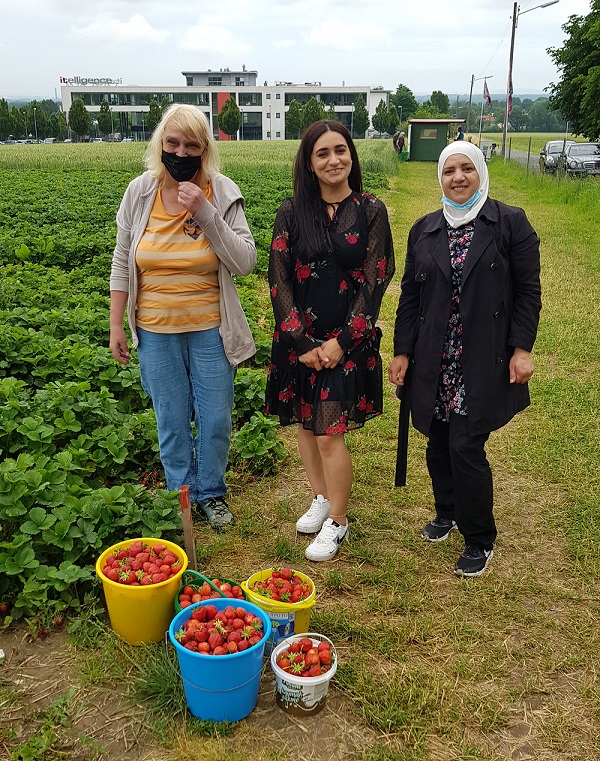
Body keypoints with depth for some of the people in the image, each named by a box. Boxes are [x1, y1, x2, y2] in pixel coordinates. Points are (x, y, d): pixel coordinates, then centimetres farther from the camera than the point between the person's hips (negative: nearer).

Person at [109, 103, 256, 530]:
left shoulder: (223, 194, -9)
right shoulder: (140, 192, -4)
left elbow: (245, 264, -15)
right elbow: (122, 263, 4)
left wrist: (205, 214, -23)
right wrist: (116, 325, 4)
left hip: (211, 330, -1)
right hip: (156, 332, 1)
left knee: (216, 419, 9)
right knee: (172, 422, 12)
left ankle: (212, 493, 33)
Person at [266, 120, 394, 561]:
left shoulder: (371, 211, -4)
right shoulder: (292, 213, 0)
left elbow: (375, 281, -6)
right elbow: (279, 279, -3)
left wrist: (341, 342, -12)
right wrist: (301, 342, -10)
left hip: (348, 339, -3)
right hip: (299, 338, 3)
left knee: (330, 434, -4)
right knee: (305, 423, 14)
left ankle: (337, 522, 15)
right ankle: (321, 498, 36)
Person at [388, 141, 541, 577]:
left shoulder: (511, 223, -1)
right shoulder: (424, 230, 10)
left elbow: (528, 291, -1)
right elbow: (410, 295, 11)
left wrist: (521, 349, -8)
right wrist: (402, 352, 8)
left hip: (484, 361, -4)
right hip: (434, 361, 4)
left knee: (466, 446, -7)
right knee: (438, 442, 10)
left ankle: (481, 539, 13)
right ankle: (448, 512, 36)